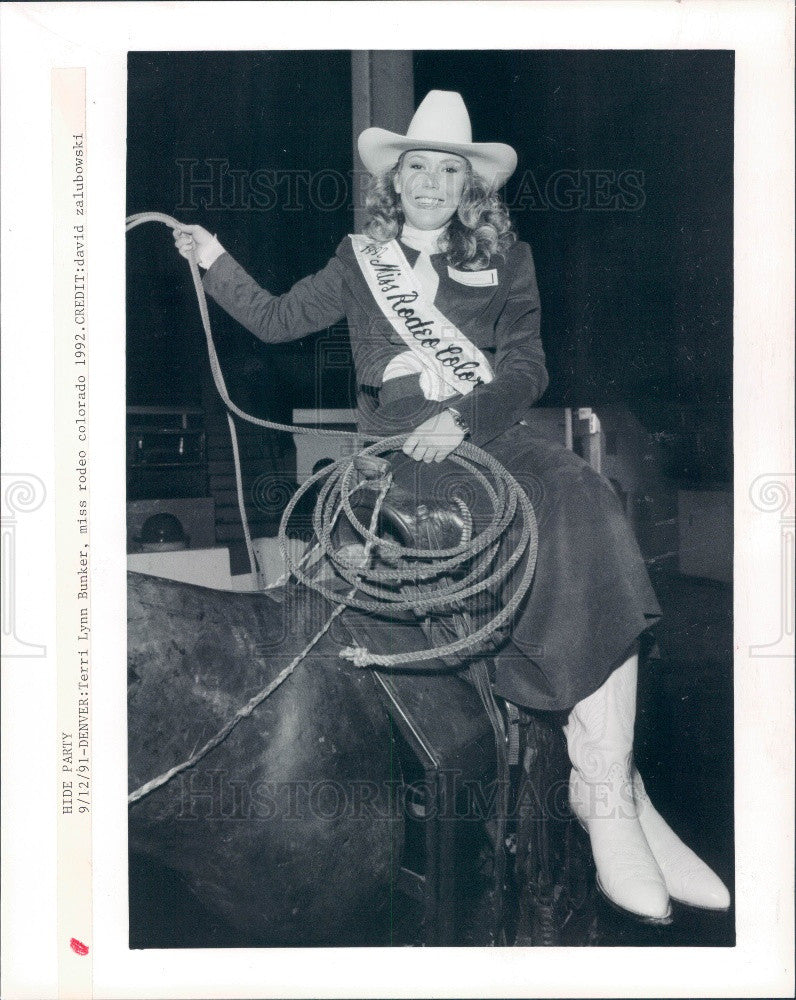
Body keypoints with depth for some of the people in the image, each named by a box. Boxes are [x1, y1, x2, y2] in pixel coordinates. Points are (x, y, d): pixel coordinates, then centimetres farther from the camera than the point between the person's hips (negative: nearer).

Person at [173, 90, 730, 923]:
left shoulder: (505, 260, 18)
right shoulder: (360, 261, 20)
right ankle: (617, 795, -26)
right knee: (559, 551, -31)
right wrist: (214, 260, 16)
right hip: (400, 447, -2)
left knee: (587, 515, -31)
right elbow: (275, 319, 26)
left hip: (493, 434, 2)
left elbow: (527, 368, 4)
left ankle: (604, 794, -28)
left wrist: (460, 418, -13)